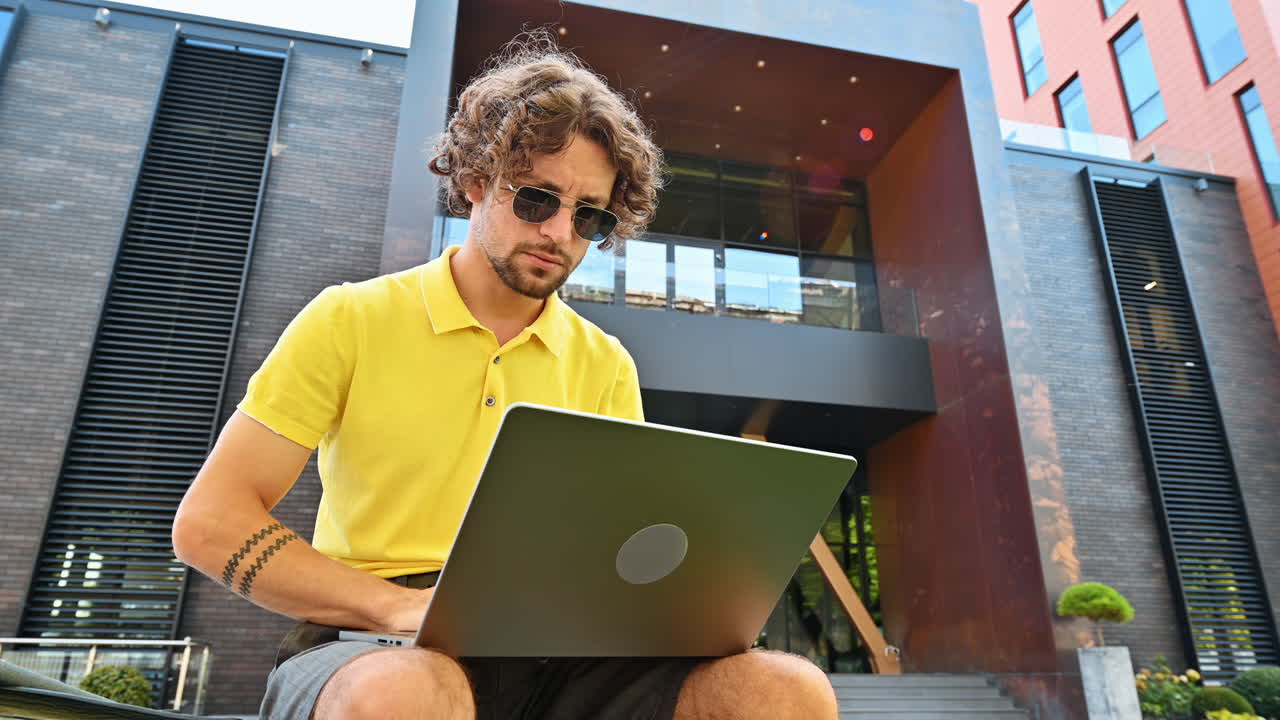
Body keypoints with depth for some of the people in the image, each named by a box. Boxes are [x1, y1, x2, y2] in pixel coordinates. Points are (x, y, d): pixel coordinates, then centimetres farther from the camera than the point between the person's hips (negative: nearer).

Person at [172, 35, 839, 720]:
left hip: (551, 659, 3)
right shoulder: (350, 320, 2)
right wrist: (400, 605, -17)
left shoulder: (606, 367, 11)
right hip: (379, 655, -2)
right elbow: (209, 522, -3)